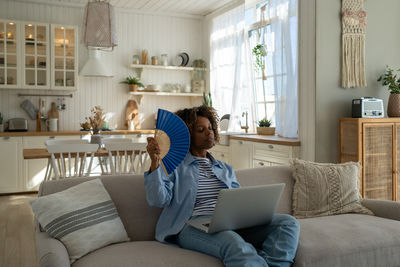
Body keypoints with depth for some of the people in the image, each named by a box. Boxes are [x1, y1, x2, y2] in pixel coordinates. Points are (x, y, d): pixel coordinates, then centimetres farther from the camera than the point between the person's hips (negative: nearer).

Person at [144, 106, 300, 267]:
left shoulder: (226, 169, 28)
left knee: (288, 222, -17)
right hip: (195, 225, -5)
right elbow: (158, 200, -1)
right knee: (234, 243, -40)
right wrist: (155, 162, -14)